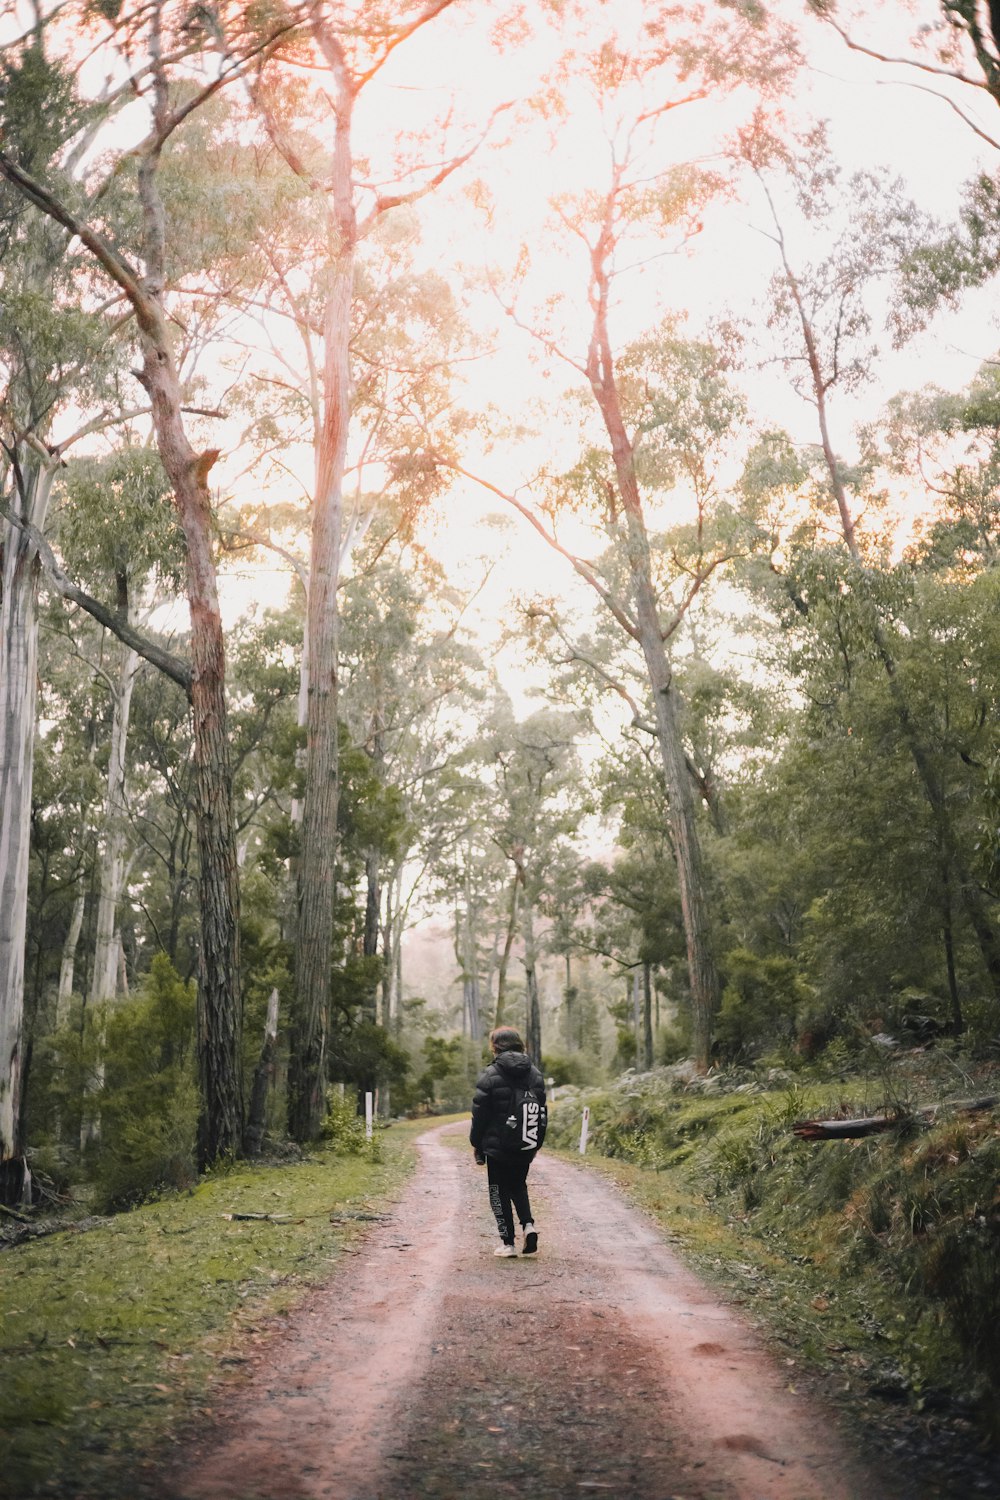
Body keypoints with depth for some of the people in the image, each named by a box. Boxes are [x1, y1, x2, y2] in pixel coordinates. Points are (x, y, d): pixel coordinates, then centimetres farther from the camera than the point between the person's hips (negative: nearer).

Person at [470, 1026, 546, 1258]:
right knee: (519, 1186, 21)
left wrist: (476, 1144, 2)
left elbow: (480, 1113, -9)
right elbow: (541, 1110, 11)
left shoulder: (490, 1075, -11)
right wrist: (536, 1143, 19)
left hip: (497, 1145, -5)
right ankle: (528, 1224, -1)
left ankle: (507, 1242, 4)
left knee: (500, 1191, 7)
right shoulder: (535, 1074, 5)